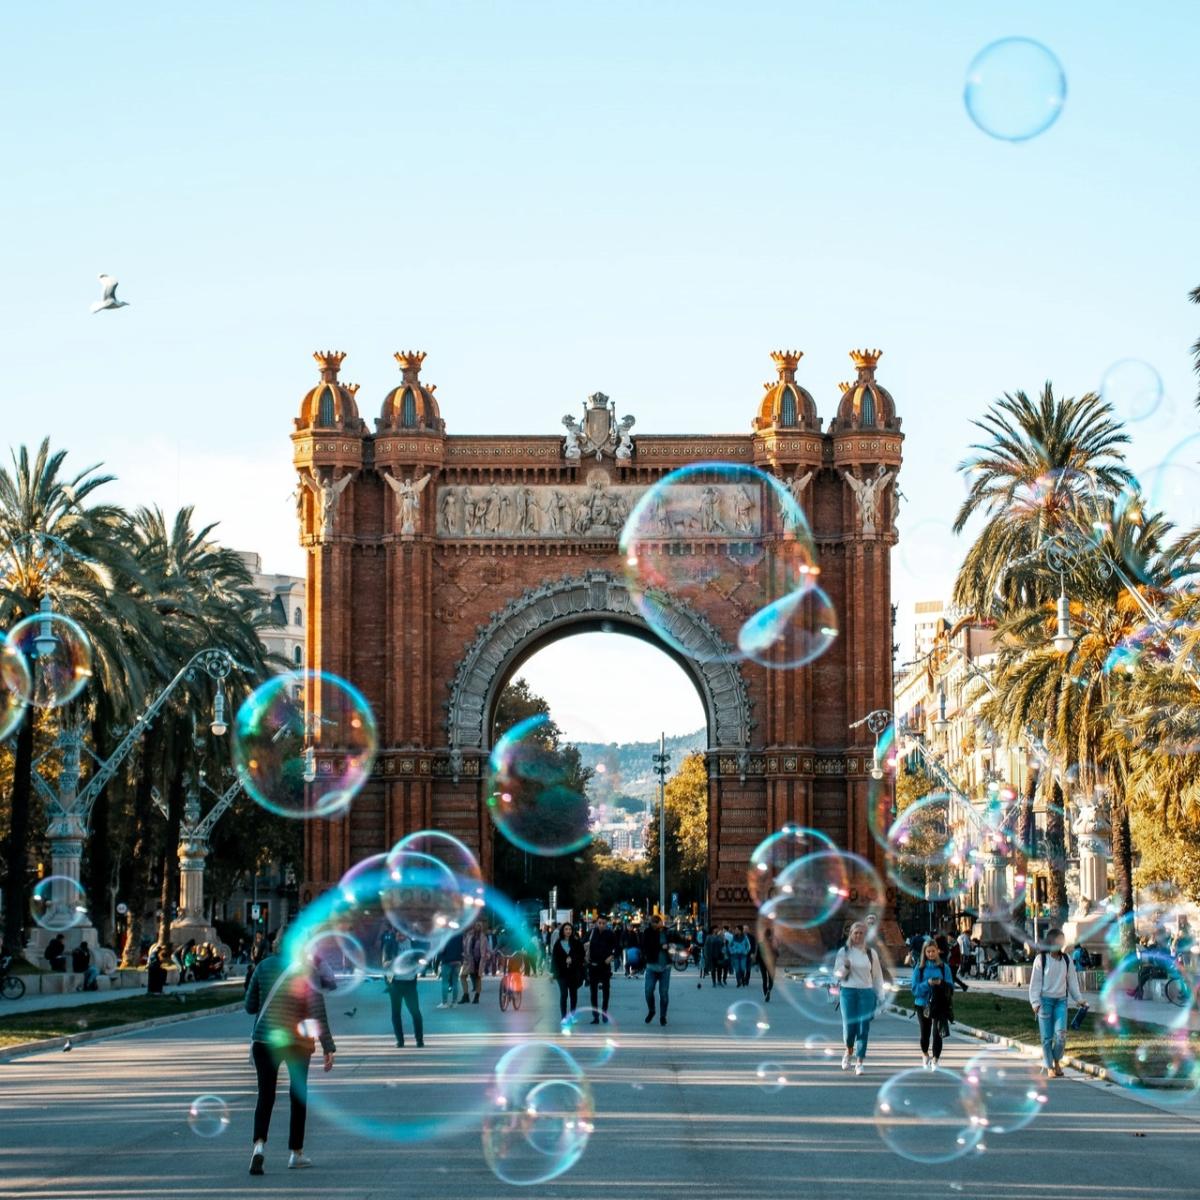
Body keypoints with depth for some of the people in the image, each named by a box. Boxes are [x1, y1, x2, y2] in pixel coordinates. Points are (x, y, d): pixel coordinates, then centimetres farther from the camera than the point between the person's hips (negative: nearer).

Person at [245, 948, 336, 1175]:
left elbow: (250, 1006, 5)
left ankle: (259, 1144, -21)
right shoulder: (306, 971, -9)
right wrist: (328, 1048, -8)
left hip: (263, 1039, 1)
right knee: (298, 1096, 15)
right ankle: (295, 1153, 18)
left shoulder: (264, 966, 0)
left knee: (265, 1096, 3)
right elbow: (317, 1012, -11)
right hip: (297, 1042, -1)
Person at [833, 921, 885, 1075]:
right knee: (849, 1026, -6)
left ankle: (860, 1061, 1)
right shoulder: (844, 952, 4)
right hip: (848, 992, -1)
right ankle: (849, 1051, 24)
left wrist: (880, 996, 8)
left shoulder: (871, 953, 7)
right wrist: (845, 967, -16)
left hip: (866, 993, 1)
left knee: (864, 1028, -4)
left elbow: (877, 975, 12)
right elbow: (837, 975, 5)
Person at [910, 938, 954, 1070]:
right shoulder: (919, 968, 1)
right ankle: (925, 1054, 36)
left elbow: (950, 986, 1)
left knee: (937, 1033, -11)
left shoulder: (944, 967, 2)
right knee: (925, 1033, 10)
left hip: (940, 1005, -1)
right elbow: (915, 988, -3)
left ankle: (935, 1059, -4)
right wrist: (927, 983, -18)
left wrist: (941, 983, -19)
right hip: (923, 1004, 1)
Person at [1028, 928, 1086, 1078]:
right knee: (1047, 1036, 1)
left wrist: (1079, 999, 9)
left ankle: (1057, 1061, 12)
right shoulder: (1041, 959, -5)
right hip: (1045, 1000, -3)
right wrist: (1035, 1002, -9)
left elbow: (1072, 981, 12)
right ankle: (1049, 1067, 13)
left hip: (1061, 1000, 3)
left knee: (1061, 1033, -9)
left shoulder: (1066, 960, 6)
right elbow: (1035, 982, -3)